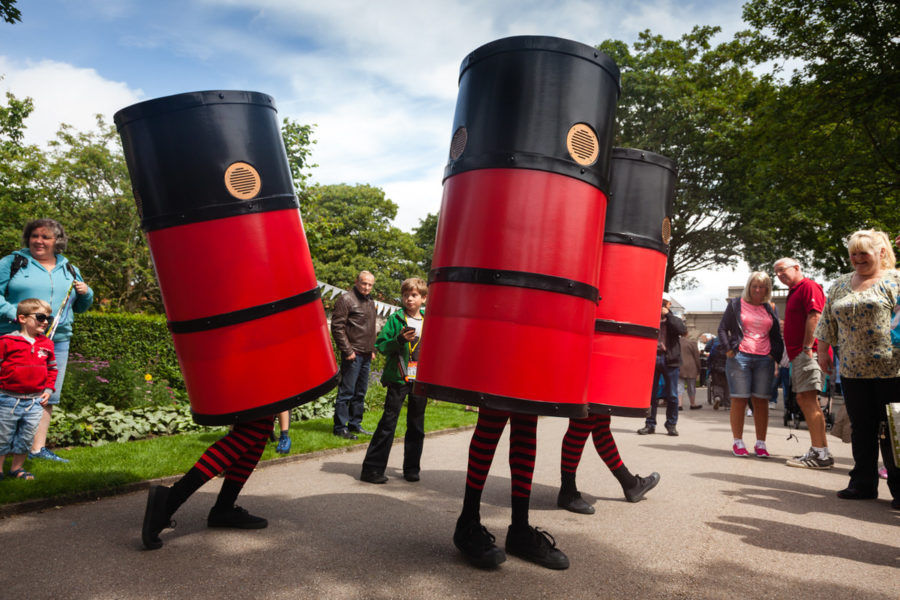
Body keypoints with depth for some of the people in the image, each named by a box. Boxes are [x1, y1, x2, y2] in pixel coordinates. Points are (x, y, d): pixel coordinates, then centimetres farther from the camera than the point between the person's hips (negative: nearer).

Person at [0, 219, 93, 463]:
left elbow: (80, 307, 24)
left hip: (57, 341, 4)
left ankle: (38, 448, 13)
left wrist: (86, 293, 3)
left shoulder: (70, 270, 18)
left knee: (48, 396, 5)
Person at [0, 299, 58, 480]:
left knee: (26, 438, 11)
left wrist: (48, 389, 8)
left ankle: (17, 468, 28)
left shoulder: (47, 344, 6)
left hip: (35, 401, 4)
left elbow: (52, 368, 16)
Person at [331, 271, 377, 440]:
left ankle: (355, 424, 24)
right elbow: (337, 327, -15)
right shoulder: (346, 299, -10)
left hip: (366, 355, 8)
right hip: (353, 354, -8)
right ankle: (340, 427, 3)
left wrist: (373, 349, 17)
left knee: (360, 392, 14)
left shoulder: (370, 301, 16)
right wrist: (348, 350, -16)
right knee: (346, 392, -4)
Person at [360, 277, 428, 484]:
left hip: (420, 381, 4)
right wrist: (400, 339, -22)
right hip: (398, 378, -4)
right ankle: (372, 468, 3)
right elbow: (381, 345, -7)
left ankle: (412, 468, 23)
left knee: (416, 425, 11)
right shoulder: (395, 319, -3)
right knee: (388, 422, -3)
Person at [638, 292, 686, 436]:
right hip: (652, 358, 1)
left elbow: (683, 330, -9)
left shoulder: (674, 320, 12)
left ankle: (671, 425, 12)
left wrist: (667, 315, -8)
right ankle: (650, 424, 8)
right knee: (650, 393, 1)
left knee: (672, 395, 2)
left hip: (670, 360, -1)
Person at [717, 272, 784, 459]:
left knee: (761, 401, 3)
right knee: (739, 399, -3)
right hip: (740, 358, -3)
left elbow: (776, 336, 21)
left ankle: (760, 444, 9)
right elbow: (722, 328, 5)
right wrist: (728, 349, -5)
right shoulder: (736, 304, 7)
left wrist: (774, 354, 6)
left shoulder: (770, 309, 17)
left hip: (764, 360, 3)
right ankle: (738, 443, 4)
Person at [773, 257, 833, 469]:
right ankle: (818, 451, 16)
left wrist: (808, 348, -22)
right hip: (798, 354, 11)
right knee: (805, 400, 11)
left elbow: (814, 316, -18)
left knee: (806, 398, -14)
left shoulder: (808, 286, -7)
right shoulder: (794, 292, 25)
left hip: (807, 352, -11)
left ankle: (821, 454, -13)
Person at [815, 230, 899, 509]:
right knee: (861, 428, 10)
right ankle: (863, 483, 19)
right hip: (853, 369, 5)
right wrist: (822, 351, 14)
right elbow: (828, 322, 19)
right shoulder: (840, 285, 15)